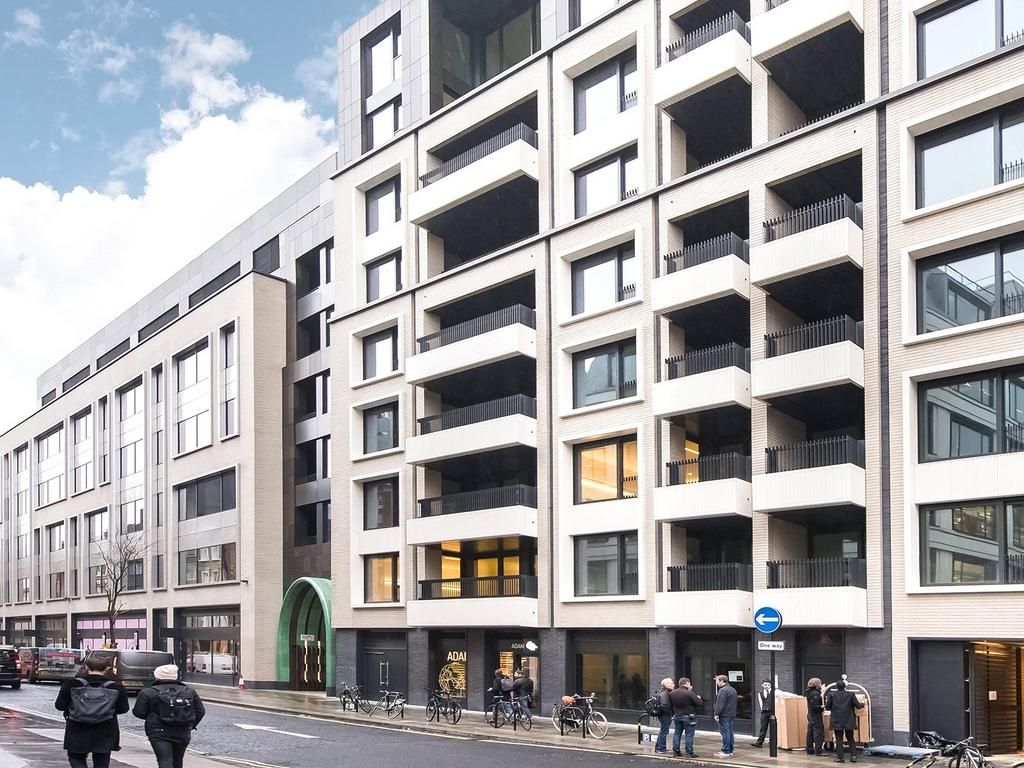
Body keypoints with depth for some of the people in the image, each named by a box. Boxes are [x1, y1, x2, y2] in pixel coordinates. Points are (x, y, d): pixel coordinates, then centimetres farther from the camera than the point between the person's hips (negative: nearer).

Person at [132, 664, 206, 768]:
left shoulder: (148, 692, -4)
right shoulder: (189, 691, 8)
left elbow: (139, 712, -3)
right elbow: (200, 711, 8)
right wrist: (191, 726, 15)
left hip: (159, 733, -4)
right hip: (183, 733, 4)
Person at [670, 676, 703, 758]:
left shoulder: (672, 693, 2)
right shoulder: (690, 693, -17)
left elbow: (671, 705, 10)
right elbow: (700, 704, -14)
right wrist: (699, 698, 5)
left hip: (676, 716, 6)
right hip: (688, 717, -6)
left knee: (677, 733, 13)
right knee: (689, 734, 1)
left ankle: (676, 751, 14)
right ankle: (690, 752, 1)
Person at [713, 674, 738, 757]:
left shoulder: (723, 690, -16)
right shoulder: (732, 690, 16)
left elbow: (720, 704, -21)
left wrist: (717, 714, -16)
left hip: (724, 715, -10)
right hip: (731, 714, 10)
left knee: (725, 732, -7)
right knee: (729, 732, 14)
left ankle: (726, 751, -7)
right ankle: (730, 750, 18)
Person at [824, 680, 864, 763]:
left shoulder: (831, 694, -4)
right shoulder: (851, 694, -4)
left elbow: (827, 707, -2)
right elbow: (858, 705, -2)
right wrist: (862, 704, 20)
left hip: (837, 721, -1)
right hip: (848, 721, 1)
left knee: (839, 739, 5)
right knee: (850, 739, 13)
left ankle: (840, 757, 1)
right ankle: (853, 755, 4)